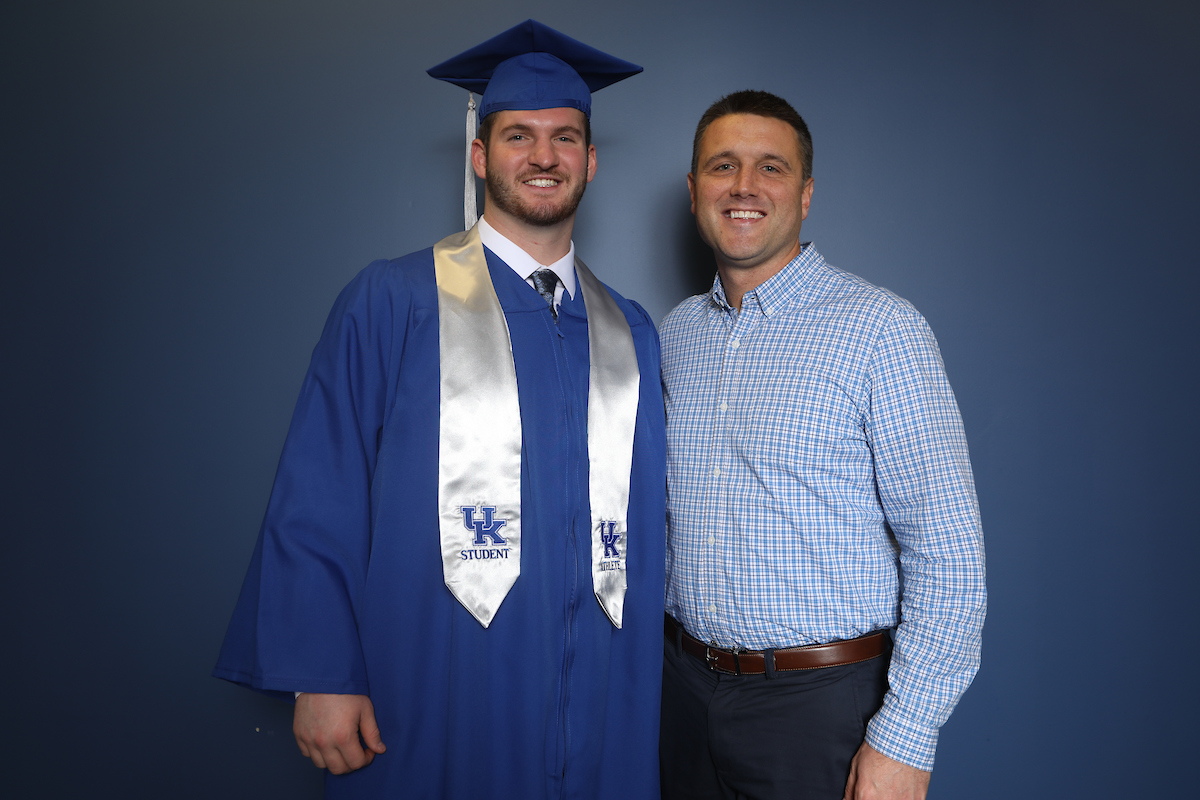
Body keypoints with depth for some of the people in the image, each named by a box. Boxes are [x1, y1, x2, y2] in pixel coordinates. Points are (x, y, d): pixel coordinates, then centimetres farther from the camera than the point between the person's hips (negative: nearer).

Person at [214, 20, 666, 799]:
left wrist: (651, 666, 8)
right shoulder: (391, 305, -4)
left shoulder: (630, 332, 8)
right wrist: (320, 675, -10)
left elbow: (653, 514, 12)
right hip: (435, 704, -3)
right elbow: (319, 501, -6)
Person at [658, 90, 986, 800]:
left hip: (824, 700, -4)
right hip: (688, 686, 5)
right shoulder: (677, 335, 5)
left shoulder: (880, 329, -13)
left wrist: (902, 743, -16)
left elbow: (948, 554, -14)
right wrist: (674, 656, 10)